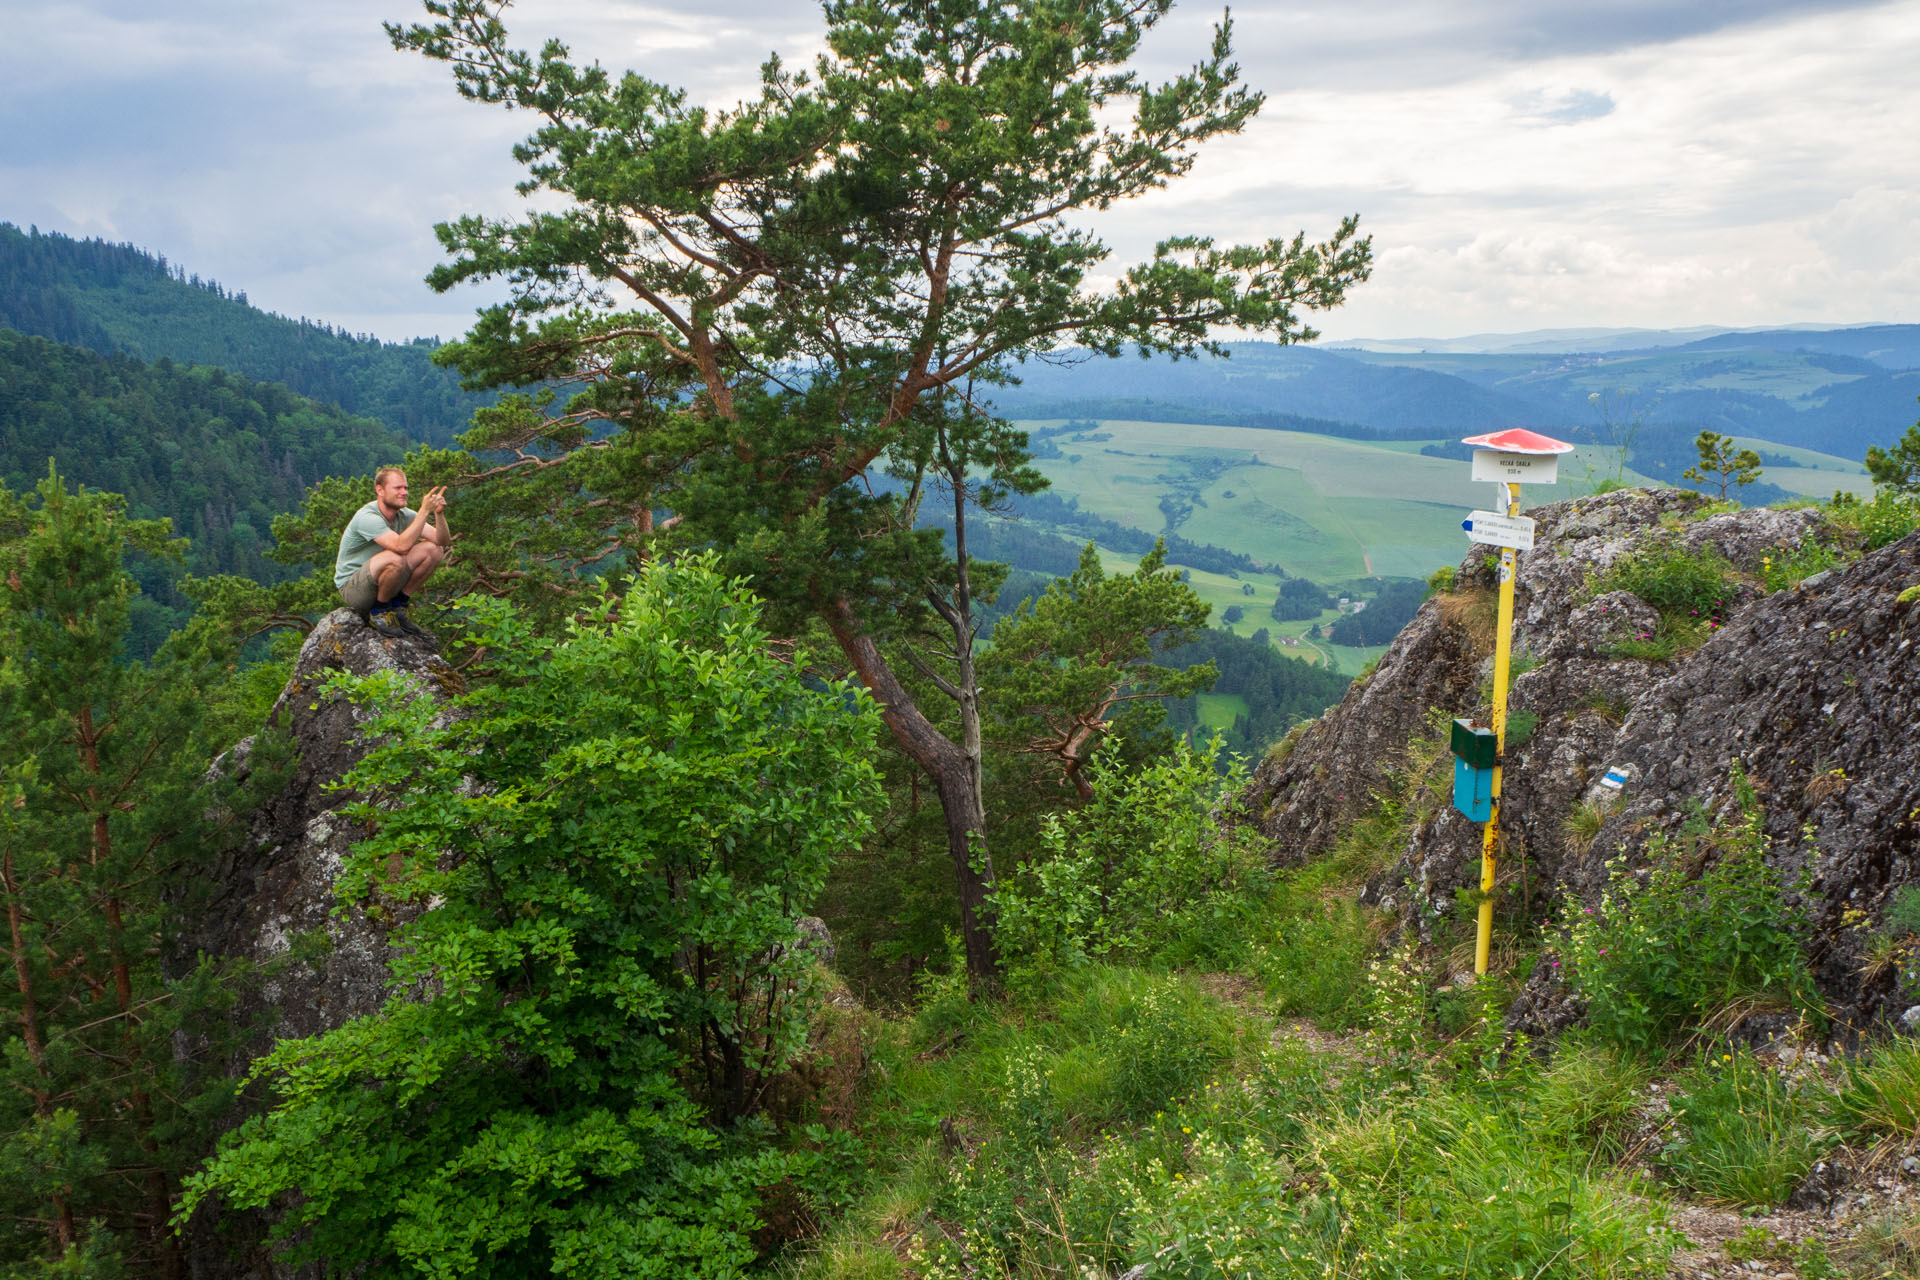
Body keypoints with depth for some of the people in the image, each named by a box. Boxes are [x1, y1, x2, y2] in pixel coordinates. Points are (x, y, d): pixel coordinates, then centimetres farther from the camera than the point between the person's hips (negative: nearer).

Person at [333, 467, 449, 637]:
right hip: (351, 586, -7)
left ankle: (397, 605, 2)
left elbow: (443, 541, -7)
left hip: (378, 581, 8)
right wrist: (424, 511, -37)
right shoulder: (367, 518, -24)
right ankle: (379, 611, -11)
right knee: (395, 559, -36)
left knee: (433, 550, -7)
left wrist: (439, 513, -25)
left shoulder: (404, 515, -2)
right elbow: (401, 546, -39)